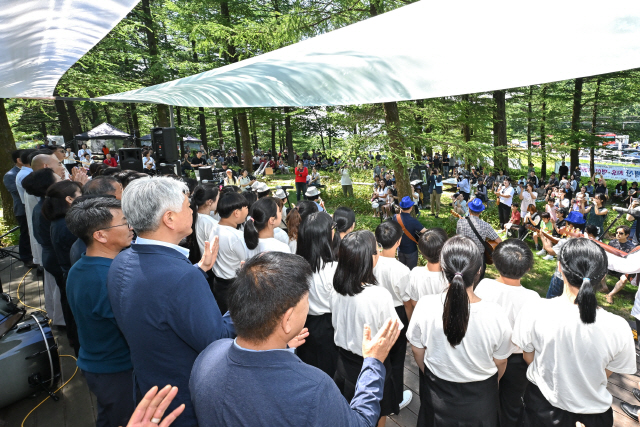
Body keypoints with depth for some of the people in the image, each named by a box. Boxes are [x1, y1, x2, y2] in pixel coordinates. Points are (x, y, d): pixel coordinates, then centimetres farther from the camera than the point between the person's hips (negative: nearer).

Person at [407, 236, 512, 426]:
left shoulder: (425, 306, -27)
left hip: (437, 393, 0)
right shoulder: (495, 314, -29)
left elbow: (418, 352, -10)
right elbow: (500, 363, -10)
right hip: (480, 400, 0)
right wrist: (490, 383, 13)